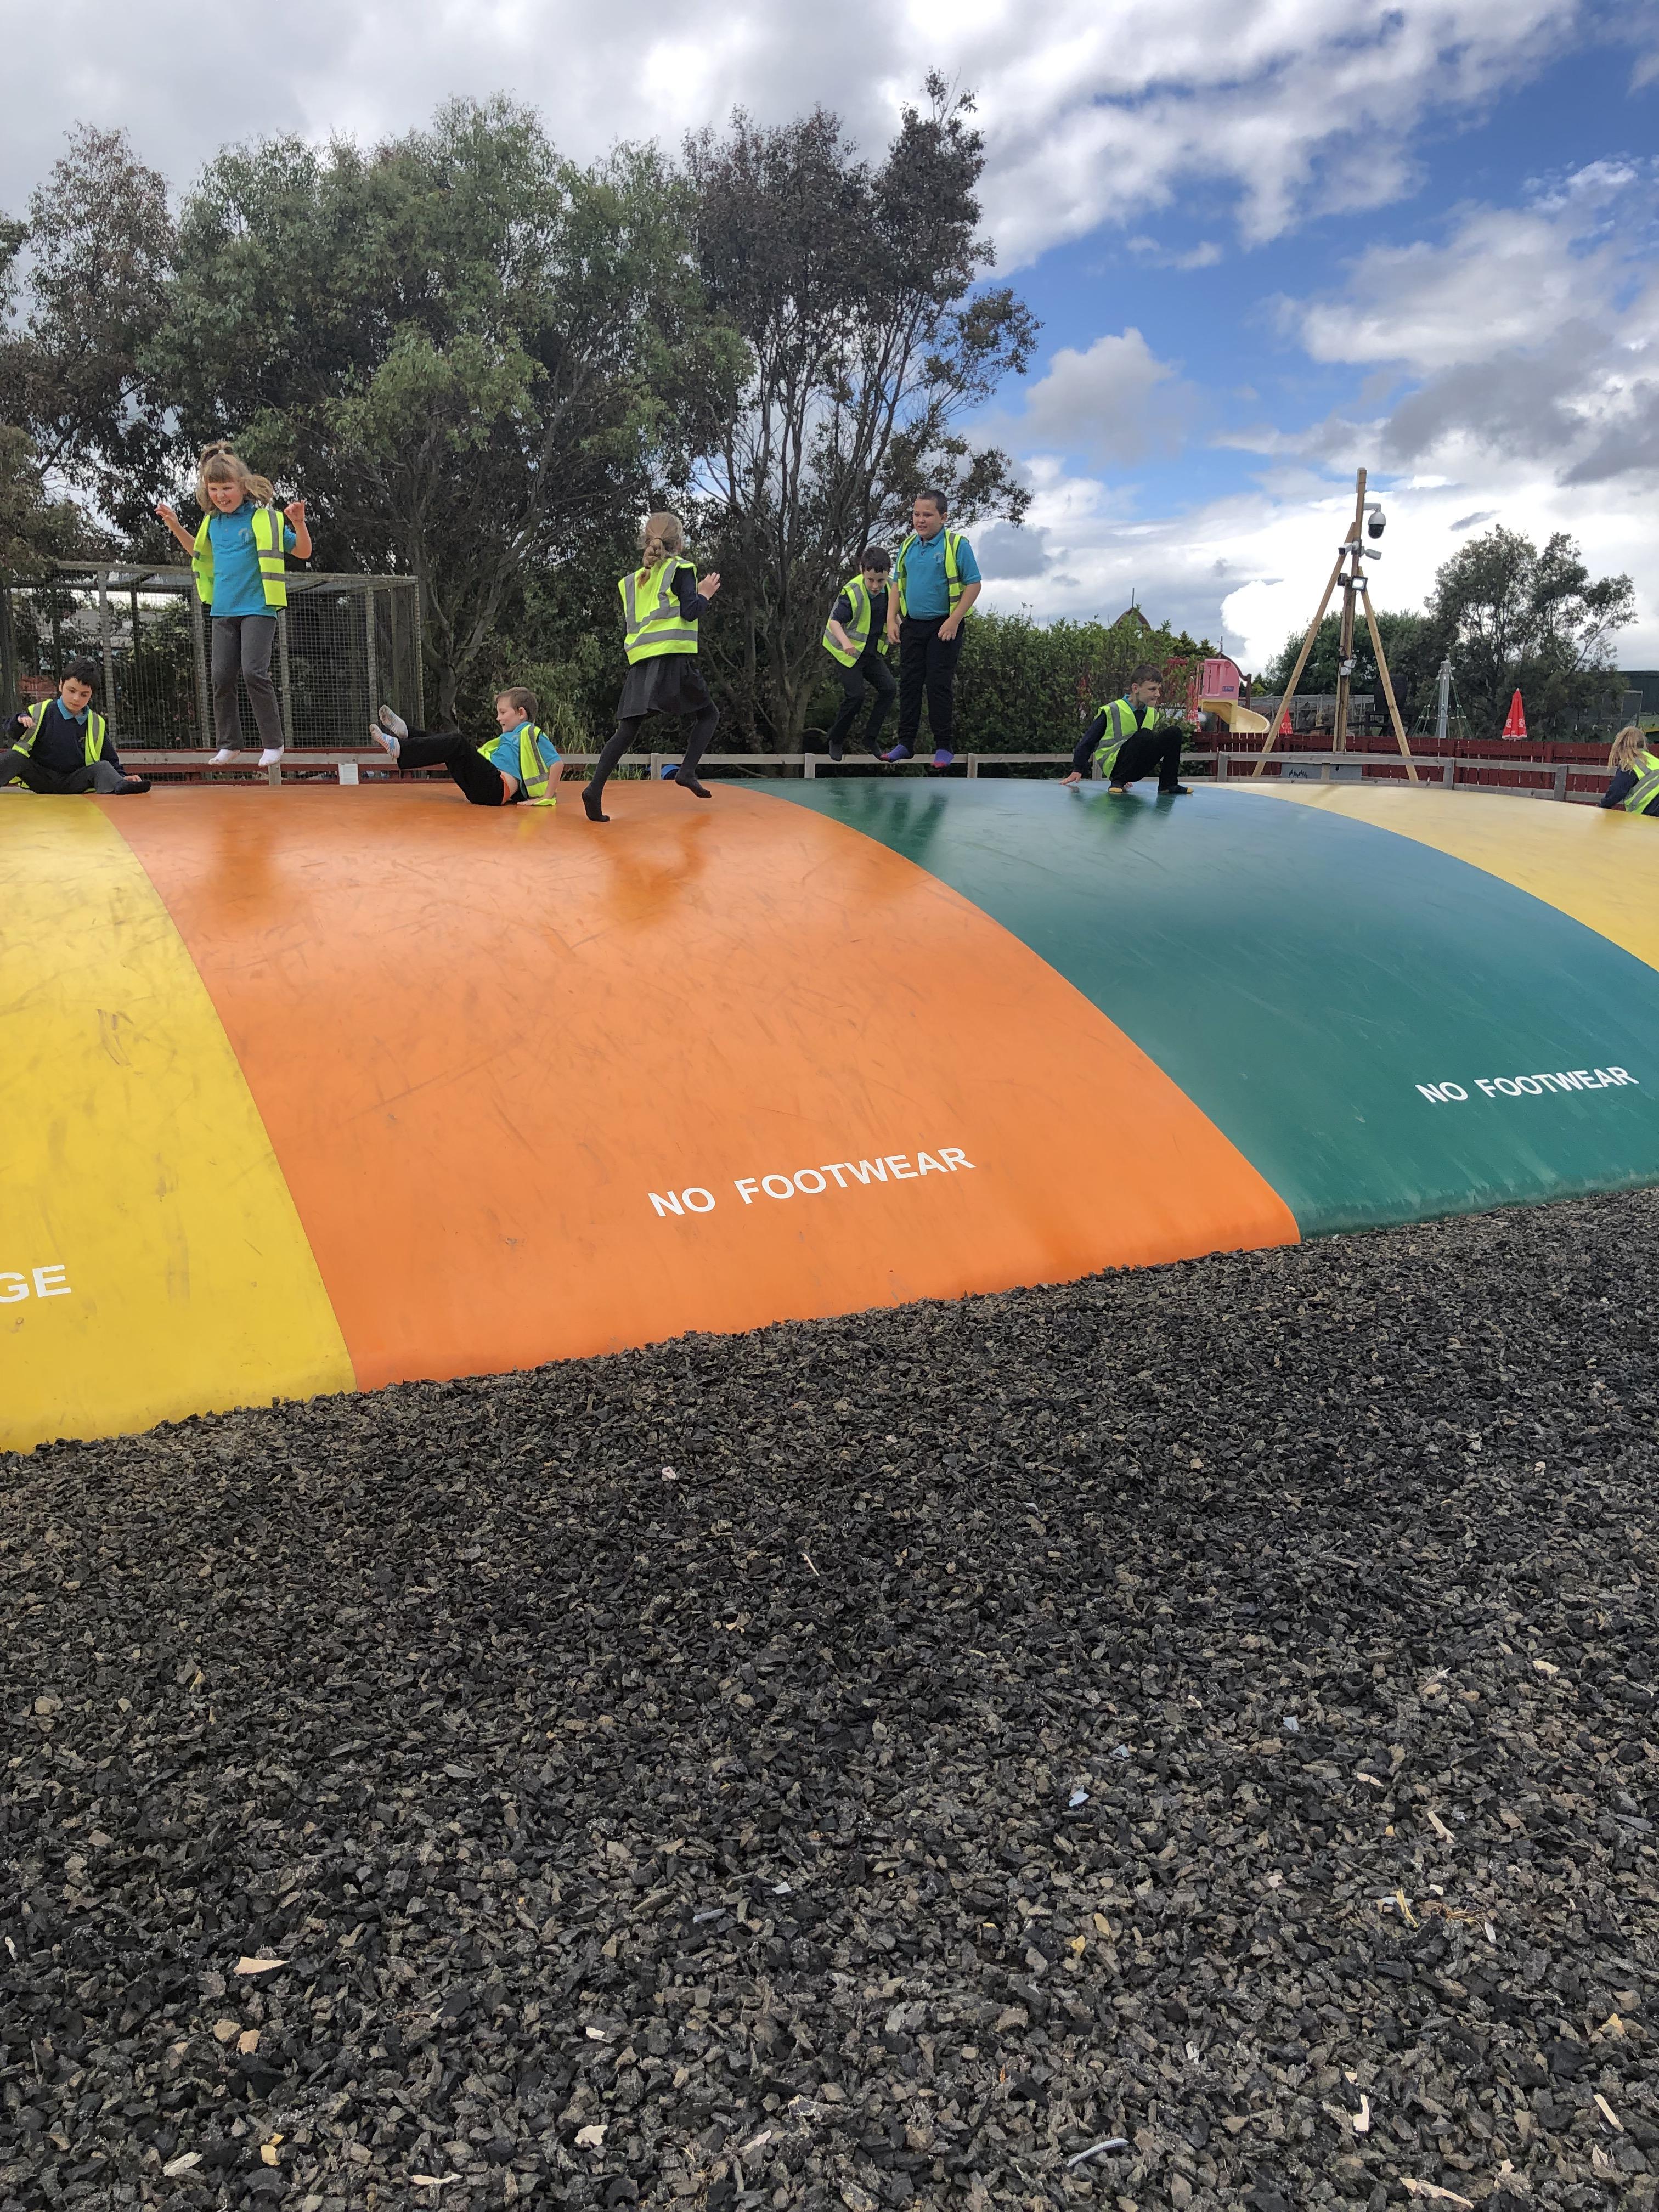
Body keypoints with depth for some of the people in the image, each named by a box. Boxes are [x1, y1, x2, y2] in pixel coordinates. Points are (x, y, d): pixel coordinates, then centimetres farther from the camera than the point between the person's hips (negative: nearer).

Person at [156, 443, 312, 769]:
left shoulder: (264, 518, -6)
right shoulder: (212, 522, 11)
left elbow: (303, 552, -4)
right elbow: (202, 554, 31)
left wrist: (299, 523, -20)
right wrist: (175, 527, 23)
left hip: (257, 608, -6)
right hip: (223, 611, 6)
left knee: (254, 672, -14)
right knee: (222, 678, 5)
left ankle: (273, 743, -3)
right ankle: (229, 743, 16)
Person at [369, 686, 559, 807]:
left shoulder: (531, 734, -1)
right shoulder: (509, 736, 28)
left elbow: (556, 763, -11)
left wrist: (547, 799, -16)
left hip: (494, 788, -10)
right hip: (485, 789, 10)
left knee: (456, 744, -20)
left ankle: (400, 748, -25)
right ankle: (404, 733, -9)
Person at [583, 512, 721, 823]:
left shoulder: (631, 580, 23)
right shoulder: (681, 569, 5)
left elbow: (626, 630, 21)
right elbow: (689, 612, -8)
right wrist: (704, 594, 10)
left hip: (640, 662, 5)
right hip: (674, 657, -5)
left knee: (627, 730, 1)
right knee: (708, 713, 13)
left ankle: (595, 787, -17)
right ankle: (687, 771, -6)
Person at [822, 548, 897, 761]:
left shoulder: (890, 588, -5)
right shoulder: (851, 593, -24)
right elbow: (835, 621, -29)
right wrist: (845, 641, -46)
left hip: (871, 653, 6)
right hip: (847, 653, -6)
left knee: (889, 689, -5)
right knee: (856, 696, -14)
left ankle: (871, 737, 7)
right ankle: (836, 740, 5)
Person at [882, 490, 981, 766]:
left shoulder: (957, 545, -8)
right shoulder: (908, 546, 9)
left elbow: (973, 585, -10)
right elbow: (897, 585, 16)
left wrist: (953, 621, -17)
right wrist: (891, 620, 5)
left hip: (944, 627, -5)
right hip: (912, 625, 5)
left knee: (939, 686, -5)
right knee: (909, 684, 6)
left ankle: (943, 747, 3)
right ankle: (905, 743, 13)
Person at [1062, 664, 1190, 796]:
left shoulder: (1153, 714, 12)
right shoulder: (1111, 711, -6)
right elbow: (1088, 740, 1)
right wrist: (1077, 770, 2)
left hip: (1138, 769, 6)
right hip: (1115, 765, -6)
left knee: (1174, 732, -10)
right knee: (1145, 735, -33)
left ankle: (1168, 785, -8)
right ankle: (1118, 782, -21)